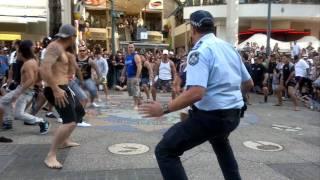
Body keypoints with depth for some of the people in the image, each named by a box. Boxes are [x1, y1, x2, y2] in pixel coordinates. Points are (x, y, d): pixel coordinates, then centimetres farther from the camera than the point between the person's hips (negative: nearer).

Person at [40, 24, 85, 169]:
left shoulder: (62, 49, 17)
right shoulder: (55, 47, -15)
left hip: (63, 88, 11)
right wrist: (56, 89, -30)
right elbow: (44, 68, -29)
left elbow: (69, 72, 22)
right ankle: (50, 156, -19)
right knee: (70, 122, -24)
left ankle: (65, 141, 41)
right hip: (56, 90, -11)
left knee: (79, 112, 26)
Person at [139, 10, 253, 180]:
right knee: (219, 141, 40)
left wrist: (164, 109, -21)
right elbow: (249, 84, 16)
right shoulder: (229, 47, 9)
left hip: (211, 116, -9)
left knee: (165, 151, -3)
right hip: (233, 114, 9)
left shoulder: (199, 52, -15)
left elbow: (196, 93, -29)